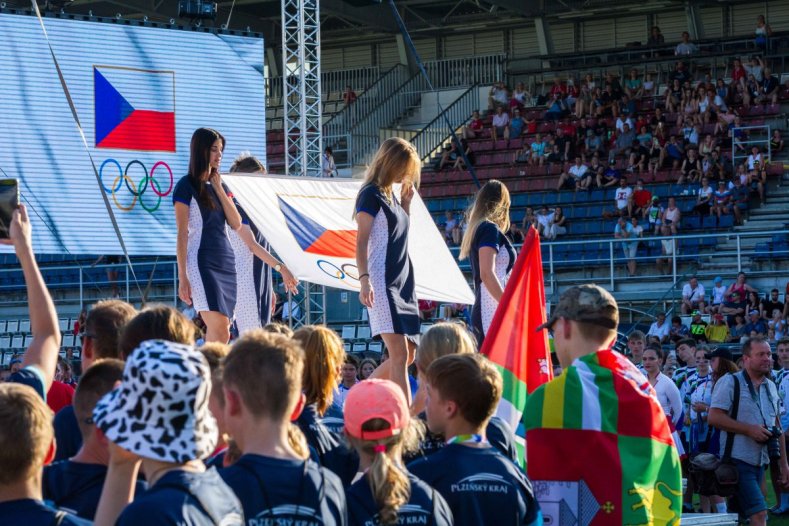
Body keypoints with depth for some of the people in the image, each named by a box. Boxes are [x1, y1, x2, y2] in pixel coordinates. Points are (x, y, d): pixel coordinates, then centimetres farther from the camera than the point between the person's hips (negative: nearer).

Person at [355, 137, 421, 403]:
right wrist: (364, 279, -25)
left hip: (403, 282, 9)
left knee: (408, 354, 9)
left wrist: (406, 201, 14)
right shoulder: (371, 194, -6)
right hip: (381, 283, -9)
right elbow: (361, 241, -13)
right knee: (399, 354, -15)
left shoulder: (391, 195, 18)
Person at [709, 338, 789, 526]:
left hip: (760, 461, 7)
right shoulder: (730, 382, -7)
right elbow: (714, 418, -15)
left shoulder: (771, 387, 15)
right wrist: (750, 429, -18)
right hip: (738, 461, -7)